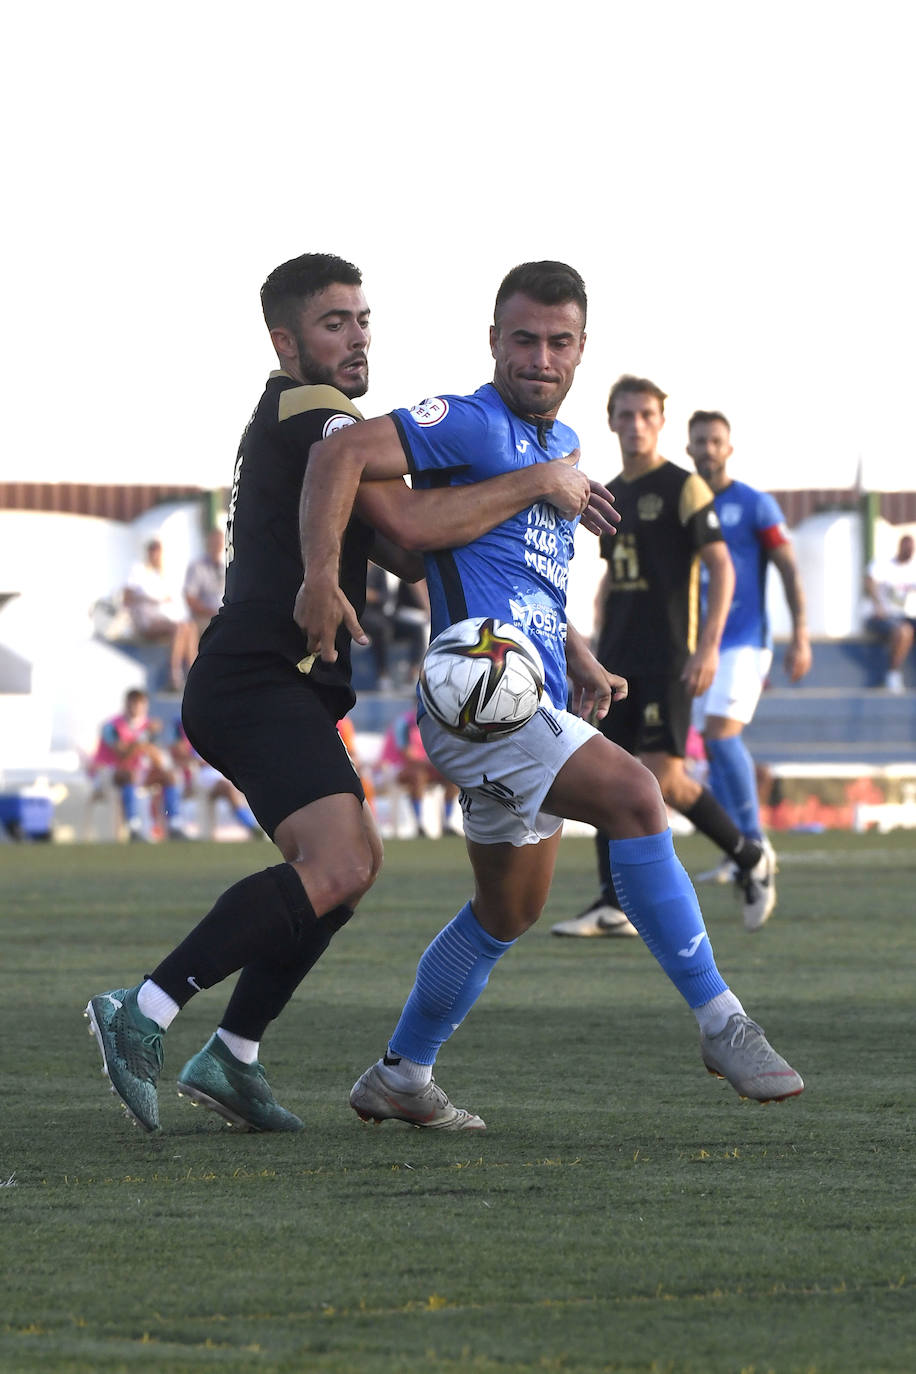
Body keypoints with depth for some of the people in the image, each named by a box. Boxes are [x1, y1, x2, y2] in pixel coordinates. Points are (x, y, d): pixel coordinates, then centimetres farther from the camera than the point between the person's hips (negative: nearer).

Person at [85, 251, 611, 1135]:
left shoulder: (289, 421, 23)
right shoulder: (312, 414, -9)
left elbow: (407, 556, 22)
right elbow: (409, 525, -22)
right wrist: (537, 483, -14)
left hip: (277, 689, 11)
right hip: (261, 684, -11)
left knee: (344, 867, 16)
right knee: (339, 867, -24)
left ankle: (230, 1059, 13)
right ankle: (143, 1014, -24)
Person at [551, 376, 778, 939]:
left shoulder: (684, 487, -6)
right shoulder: (610, 495, 15)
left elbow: (721, 568, -9)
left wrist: (709, 646, -18)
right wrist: (599, 654, 18)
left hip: (668, 660, -7)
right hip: (619, 660, 7)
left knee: (664, 779, -12)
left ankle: (750, 858, 8)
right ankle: (614, 906, 0)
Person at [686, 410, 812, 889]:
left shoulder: (755, 505, -2)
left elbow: (789, 570, -3)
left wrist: (800, 636, -9)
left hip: (744, 640, -6)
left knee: (721, 731, -20)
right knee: (714, 743, 3)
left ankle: (754, 843, -14)